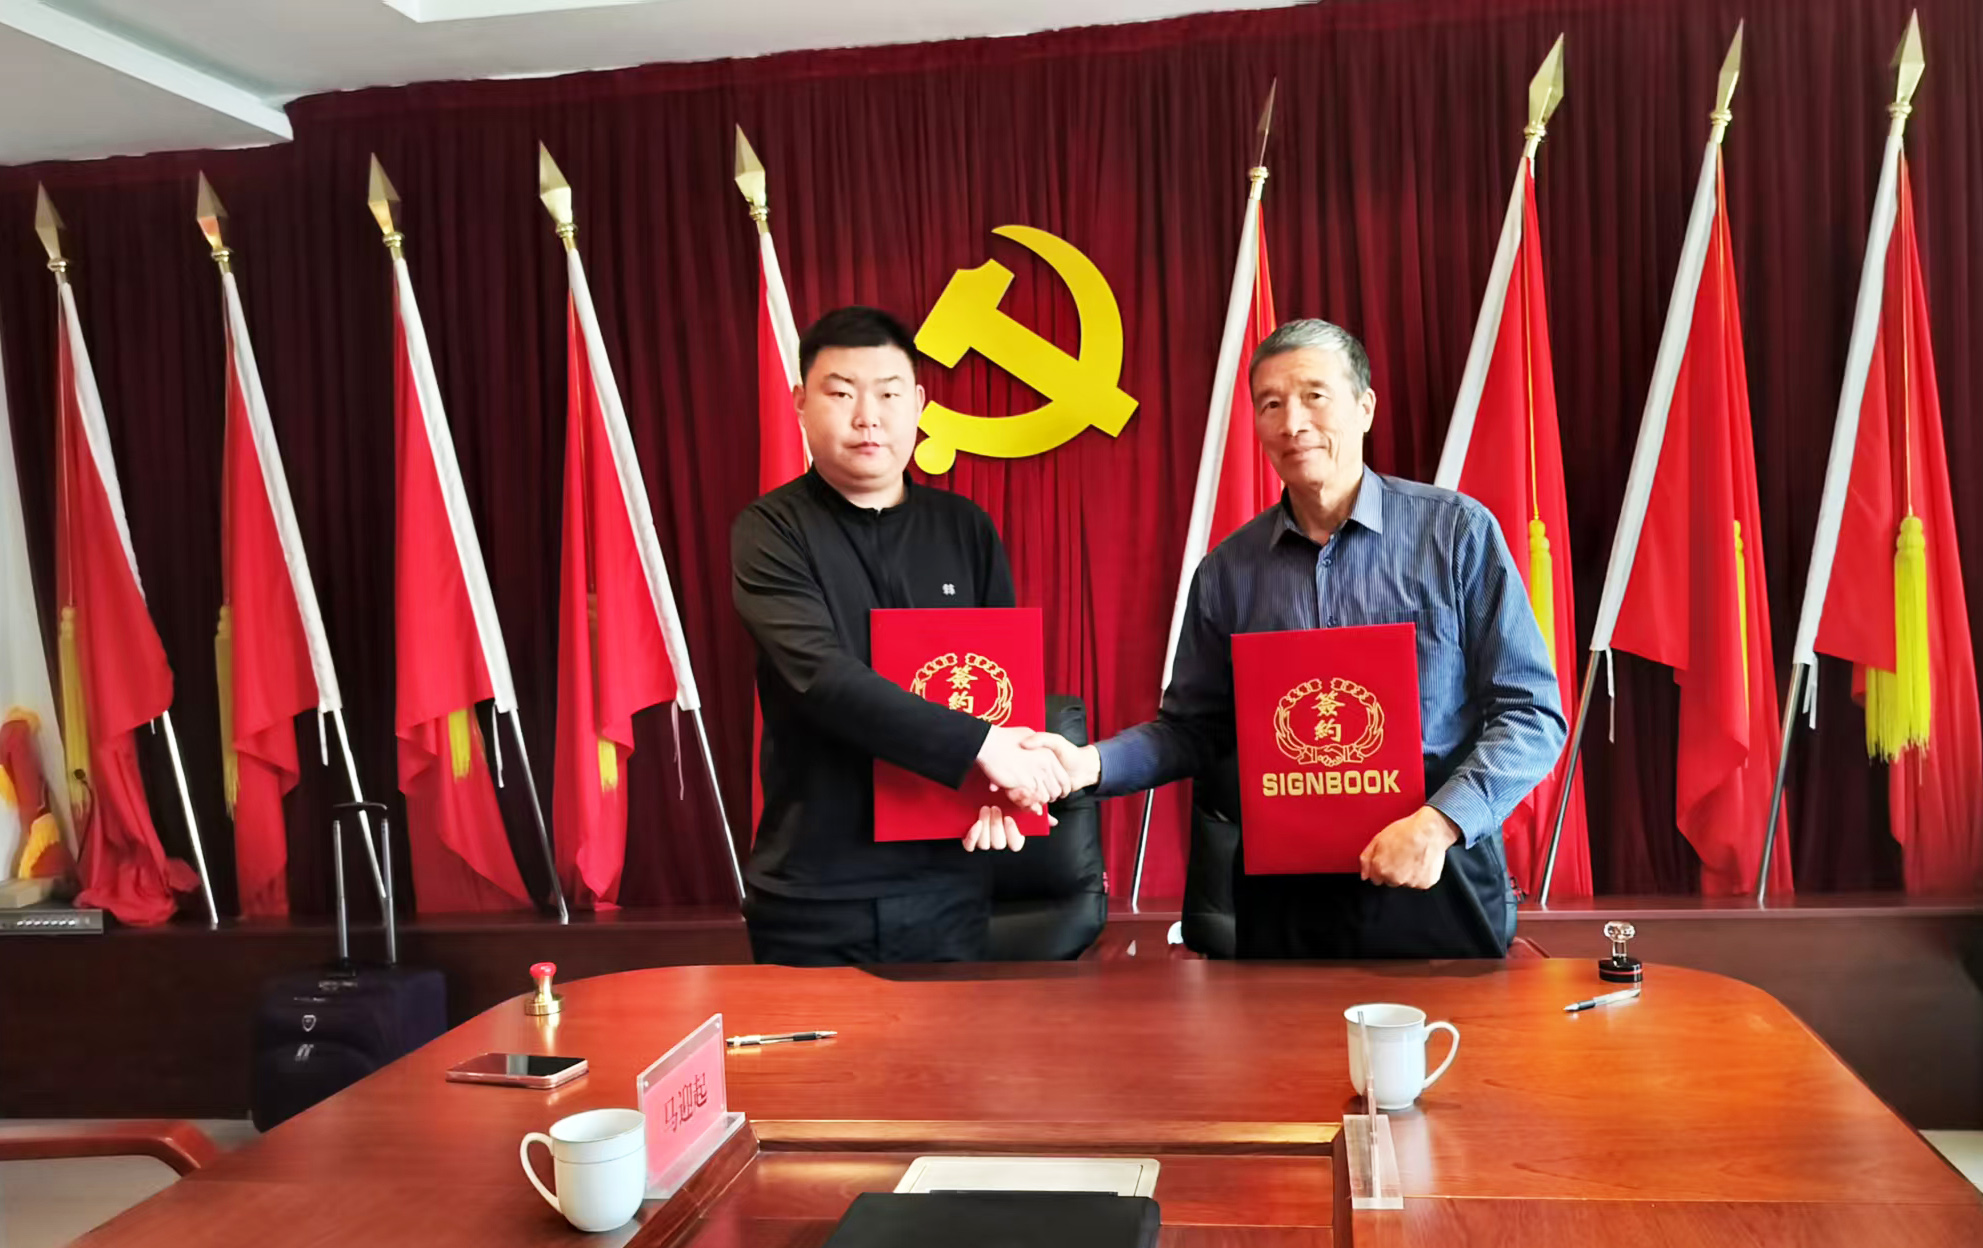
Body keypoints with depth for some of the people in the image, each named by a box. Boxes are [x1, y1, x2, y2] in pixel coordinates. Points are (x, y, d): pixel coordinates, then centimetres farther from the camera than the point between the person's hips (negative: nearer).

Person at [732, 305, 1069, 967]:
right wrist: (977, 747, -25)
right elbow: (825, 680, -19)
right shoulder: (771, 531, -5)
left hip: (945, 879, 3)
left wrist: (1002, 779, -15)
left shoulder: (966, 528, 7)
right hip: (814, 889, -2)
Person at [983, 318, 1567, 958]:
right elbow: (1191, 728, 7)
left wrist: (1437, 822, -19)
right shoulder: (1228, 570, 4)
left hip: (1439, 885, -2)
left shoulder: (1458, 533, -4)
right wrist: (1091, 764, -11)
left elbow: (1531, 713, -6)